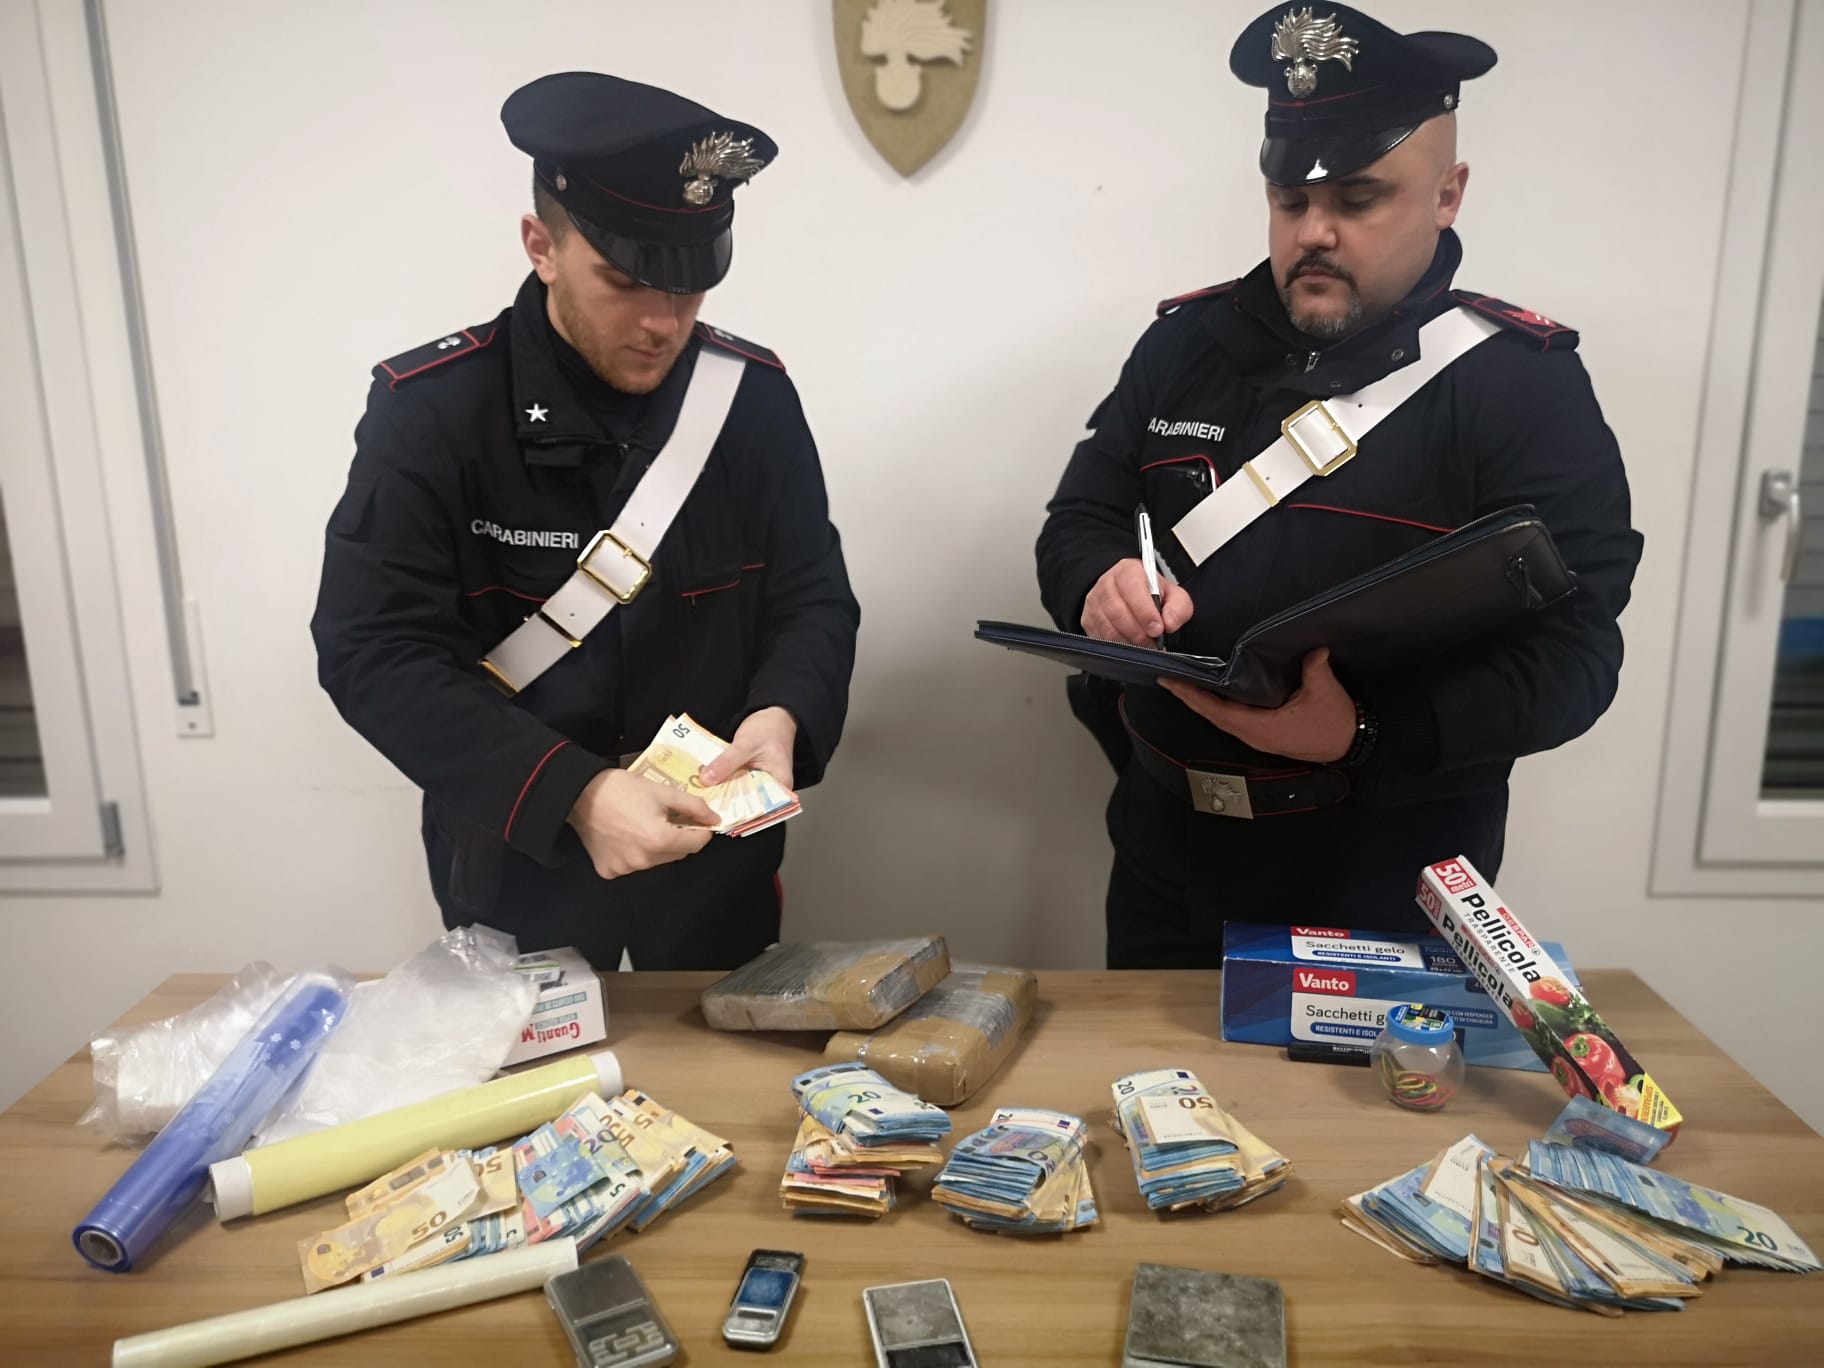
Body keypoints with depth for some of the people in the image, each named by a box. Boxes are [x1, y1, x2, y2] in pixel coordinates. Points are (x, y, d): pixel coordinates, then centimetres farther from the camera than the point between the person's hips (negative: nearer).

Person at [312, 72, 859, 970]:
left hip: (716, 866, 2)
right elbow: (374, 651, -21)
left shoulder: (753, 395, -8)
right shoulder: (431, 409, -16)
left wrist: (781, 715, -25)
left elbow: (813, 598, -3)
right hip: (517, 872, -1)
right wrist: (571, 792, -32)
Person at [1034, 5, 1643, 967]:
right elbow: (1077, 522, 4)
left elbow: (1569, 653, -16)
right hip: (1167, 850, 5)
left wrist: (1366, 737, -32)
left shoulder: (1520, 383, -10)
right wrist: (1100, 585, -20)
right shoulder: (1187, 342, 3)